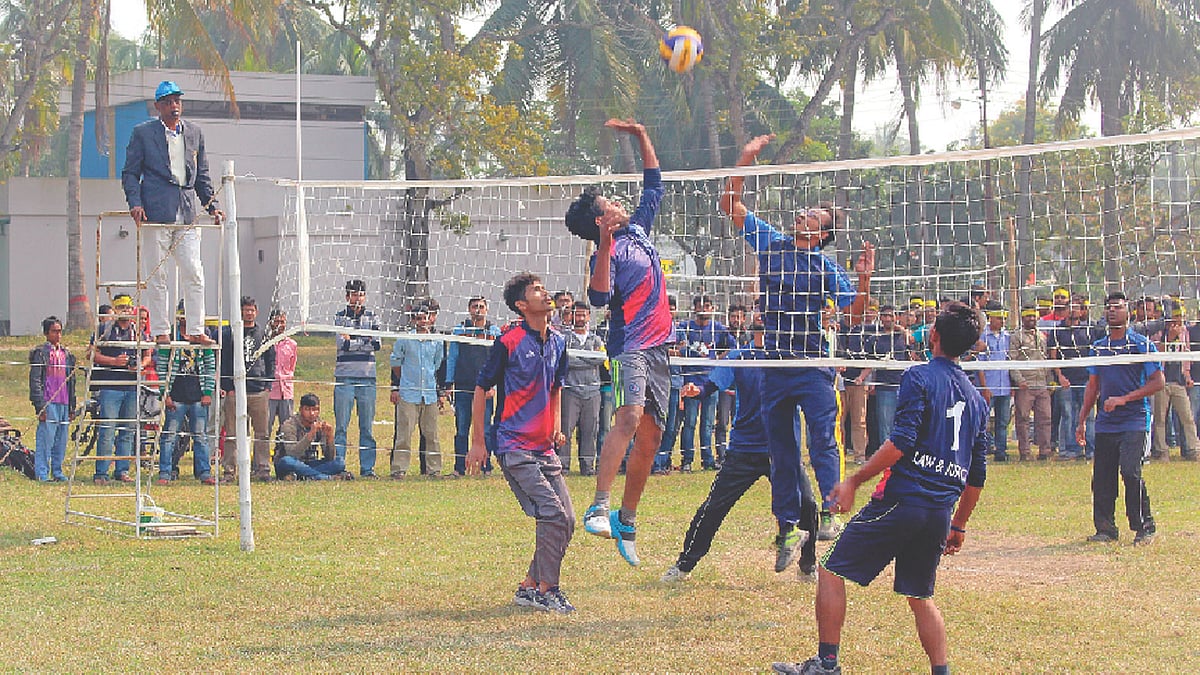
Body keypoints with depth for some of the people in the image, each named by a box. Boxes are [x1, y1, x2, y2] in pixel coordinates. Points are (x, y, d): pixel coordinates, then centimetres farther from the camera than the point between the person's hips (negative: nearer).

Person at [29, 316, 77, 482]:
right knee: (45, 439, -8)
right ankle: (42, 473, -5)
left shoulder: (67, 354, 17)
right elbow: (35, 381, -6)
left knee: (61, 440, 7)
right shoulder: (40, 353, -1)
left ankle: (57, 472, 14)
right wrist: (40, 406, -13)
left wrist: (72, 407, 18)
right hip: (48, 402, -6)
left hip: (64, 404, 6)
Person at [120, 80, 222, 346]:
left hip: (187, 213, 3)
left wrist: (212, 205, 10)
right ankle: (160, 332, 4)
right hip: (156, 212, -3)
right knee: (157, 276, -1)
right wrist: (135, 203, -11)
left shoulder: (195, 133, 16)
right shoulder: (143, 133, 4)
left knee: (194, 274, -2)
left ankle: (195, 331, 2)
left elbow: (202, 175, 21)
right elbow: (130, 173, 4)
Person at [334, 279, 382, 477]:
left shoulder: (372, 317, 12)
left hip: (367, 378, 2)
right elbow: (342, 344, -8)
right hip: (344, 377, -2)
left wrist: (351, 341, -5)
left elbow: (377, 344, -1)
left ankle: (367, 468, 6)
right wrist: (366, 343, -7)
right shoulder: (340, 317, 6)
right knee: (341, 425, -3)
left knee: (367, 426, 4)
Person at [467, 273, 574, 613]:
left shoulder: (557, 342, 10)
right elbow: (481, 389, -4)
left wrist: (556, 426, 16)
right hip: (515, 448, -7)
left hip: (544, 448, 7)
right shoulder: (508, 342, -9)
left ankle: (529, 586, 15)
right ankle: (547, 589, -5)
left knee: (566, 520, 3)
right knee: (553, 513, -17)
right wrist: (478, 443, -5)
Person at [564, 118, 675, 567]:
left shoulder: (638, 229, 16)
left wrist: (641, 137, 21)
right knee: (630, 415, -27)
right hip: (630, 345, -8)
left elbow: (654, 184, 28)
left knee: (650, 437, 4)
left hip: (657, 346, 8)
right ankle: (598, 507, -35)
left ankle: (626, 521, 10)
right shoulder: (607, 252, -7)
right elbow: (599, 297, -25)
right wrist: (605, 245, -28)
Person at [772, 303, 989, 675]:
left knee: (831, 570, 5)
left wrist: (854, 481, -11)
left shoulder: (919, 377, -5)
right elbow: (977, 475, 19)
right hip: (941, 512, 7)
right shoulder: (975, 397, 16)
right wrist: (958, 526, 27)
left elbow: (901, 443, -16)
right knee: (920, 596, 19)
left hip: (902, 500, -6)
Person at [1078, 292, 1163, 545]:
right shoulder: (1098, 347, 14)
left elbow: (1157, 382, -6)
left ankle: (1145, 527, -5)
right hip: (1105, 424, 5)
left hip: (1134, 421, -5)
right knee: (1102, 477, 3)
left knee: (1130, 472, -16)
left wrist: (1124, 399, -13)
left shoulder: (1142, 344, -2)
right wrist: (1082, 420, 15)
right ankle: (1105, 529, 13)